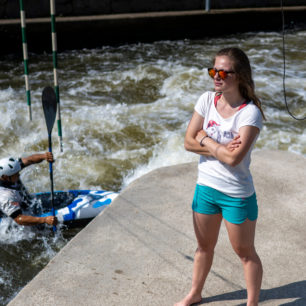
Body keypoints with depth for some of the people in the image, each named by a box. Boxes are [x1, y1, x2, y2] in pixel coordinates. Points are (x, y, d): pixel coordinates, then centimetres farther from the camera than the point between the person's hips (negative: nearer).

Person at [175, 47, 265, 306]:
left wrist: (205, 140, -15)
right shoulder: (207, 100, -5)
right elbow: (188, 142, -6)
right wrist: (221, 148, -18)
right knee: (204, 246, 24)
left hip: (237, 195, -5)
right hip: (205, 187, 5)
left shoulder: (250, 112, -21)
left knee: (245, 252, 13)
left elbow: (234, 158, -29)